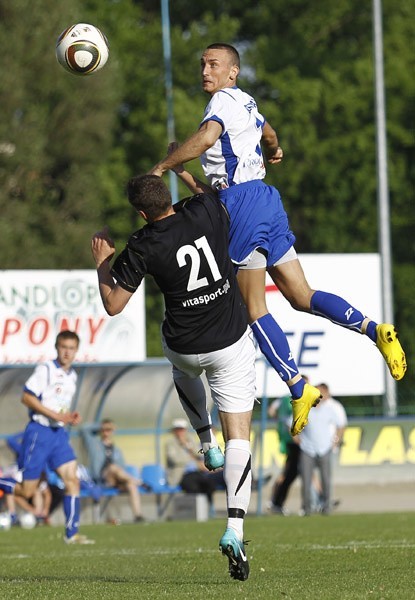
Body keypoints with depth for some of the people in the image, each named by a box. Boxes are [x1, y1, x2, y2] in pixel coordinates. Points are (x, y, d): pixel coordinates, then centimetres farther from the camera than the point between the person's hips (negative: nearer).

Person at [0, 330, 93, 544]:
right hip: (39, 432, -7)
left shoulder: (72, 375, 15)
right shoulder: (45, 370, -10)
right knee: (26, 491, -6)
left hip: (59, 434, 7)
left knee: (72, 480, -5)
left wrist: (71, 417, 6)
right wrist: (56, 415, -19)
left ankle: (72, 533, -3)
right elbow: (26, 397, -15)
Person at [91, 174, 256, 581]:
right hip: (232, 342, 0)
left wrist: (102, 261, 7)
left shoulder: (141, 248, -16)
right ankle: (234, 529, -14)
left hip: (184, 346, 0)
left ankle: (206, 441, 32)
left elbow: (113, 305, -8)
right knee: (239, 439, 2)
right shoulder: (206, 210, -12)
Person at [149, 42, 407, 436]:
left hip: (240, 200, -9)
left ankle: (299, 389, -10)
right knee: (301, 296, 7)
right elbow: (268, 134, 43)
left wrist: (162, 166, -19)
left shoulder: (224, 101, -8)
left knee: (254, 309, -5)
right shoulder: (245, 103, 21)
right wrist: (272, 151, 65)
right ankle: (374, 329, -12)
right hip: (263, 198, 9)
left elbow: (207, 137, -29)